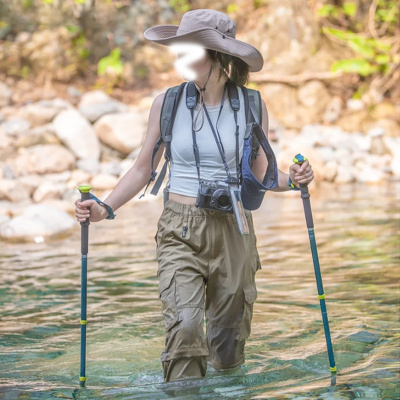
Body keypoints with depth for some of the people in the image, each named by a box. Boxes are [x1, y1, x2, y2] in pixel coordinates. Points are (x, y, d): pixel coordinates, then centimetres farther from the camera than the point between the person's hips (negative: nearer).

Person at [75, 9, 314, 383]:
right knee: (184, 327, -19)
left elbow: (260, 172, 8)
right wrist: (104, 208, -7)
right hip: (181, 230, -1)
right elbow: (143, 169, 5)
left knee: (228, 344, 8)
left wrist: (291, 179, -12)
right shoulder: (168, 102, -1)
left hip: (234, 229, 1)